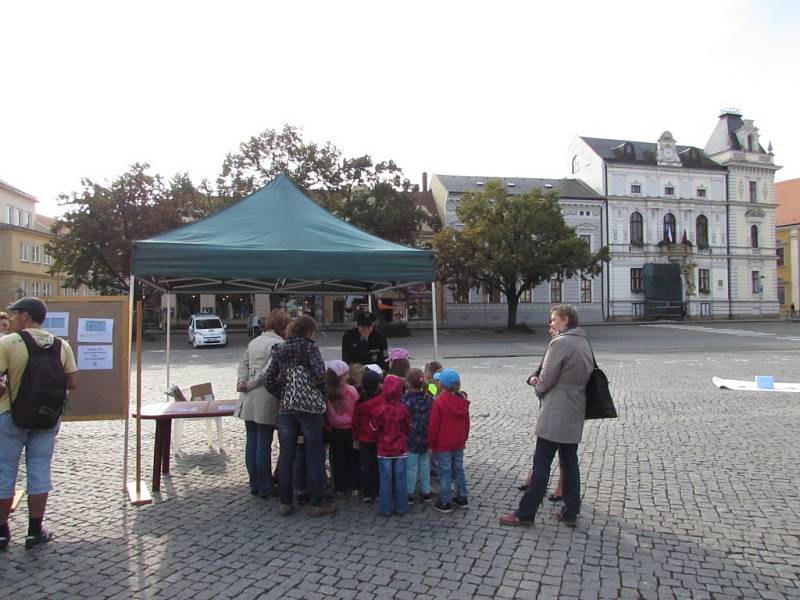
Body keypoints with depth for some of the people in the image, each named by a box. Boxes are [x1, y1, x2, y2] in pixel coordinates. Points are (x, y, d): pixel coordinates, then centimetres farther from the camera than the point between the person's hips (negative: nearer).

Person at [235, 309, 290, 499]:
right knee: (264, 444, 2)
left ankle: (254, 485, 25)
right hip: (266, 399, -7)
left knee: (251, 442, 13)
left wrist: (242, 381, -2)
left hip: (248, 399, 7)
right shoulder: (279, 344, -11)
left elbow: (243, 364, 10)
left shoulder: (254, 341, 14)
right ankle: (265, 488, 13)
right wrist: (249, 386, -10)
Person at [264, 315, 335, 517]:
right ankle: (317, 504, 13)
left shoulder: (279, 349, 7)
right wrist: (322, 394, -2)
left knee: (286, 457, 12)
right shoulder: (310, 347, -8)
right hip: (309, 409, -4)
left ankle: (285, 503, 20)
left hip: (285, 409, 4)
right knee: (313, 457, 6)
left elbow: (270, 381, 6)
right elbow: (319, 375, -19)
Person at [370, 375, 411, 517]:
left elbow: (374, 428, -5)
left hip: (384, 450, -1)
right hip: (401, 450, 1)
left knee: (385, 480, 8)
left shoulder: (381, 410, -16)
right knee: (400, 479, 11)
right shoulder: (404, 409, -10)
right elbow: (409, 427, 2)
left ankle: (385, 509, 15)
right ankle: (401, 507, 19)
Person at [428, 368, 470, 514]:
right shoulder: (462, 401, 0)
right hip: (459, 443, 6)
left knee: (445, 473, 3)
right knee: (459, 470, 17)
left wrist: (431, 444, -5)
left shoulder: (438, 402, -20)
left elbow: (433, 426, -16)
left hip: (443, 445, -6)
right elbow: (466, 422, 10)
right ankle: (462, 499, 26)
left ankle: (445, 503, 12)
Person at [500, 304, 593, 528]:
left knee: (541, 465, -1)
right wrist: (540, 382, 8)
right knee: (570, 464, 14)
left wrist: (538, 388, 8)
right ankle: (571, 513, 21)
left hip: (554, 415, -8)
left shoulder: (559, 343, -16)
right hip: (575, 415, 8)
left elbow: (546, 380, -15)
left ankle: (526, 513, 8)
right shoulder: (584, 343, 11)